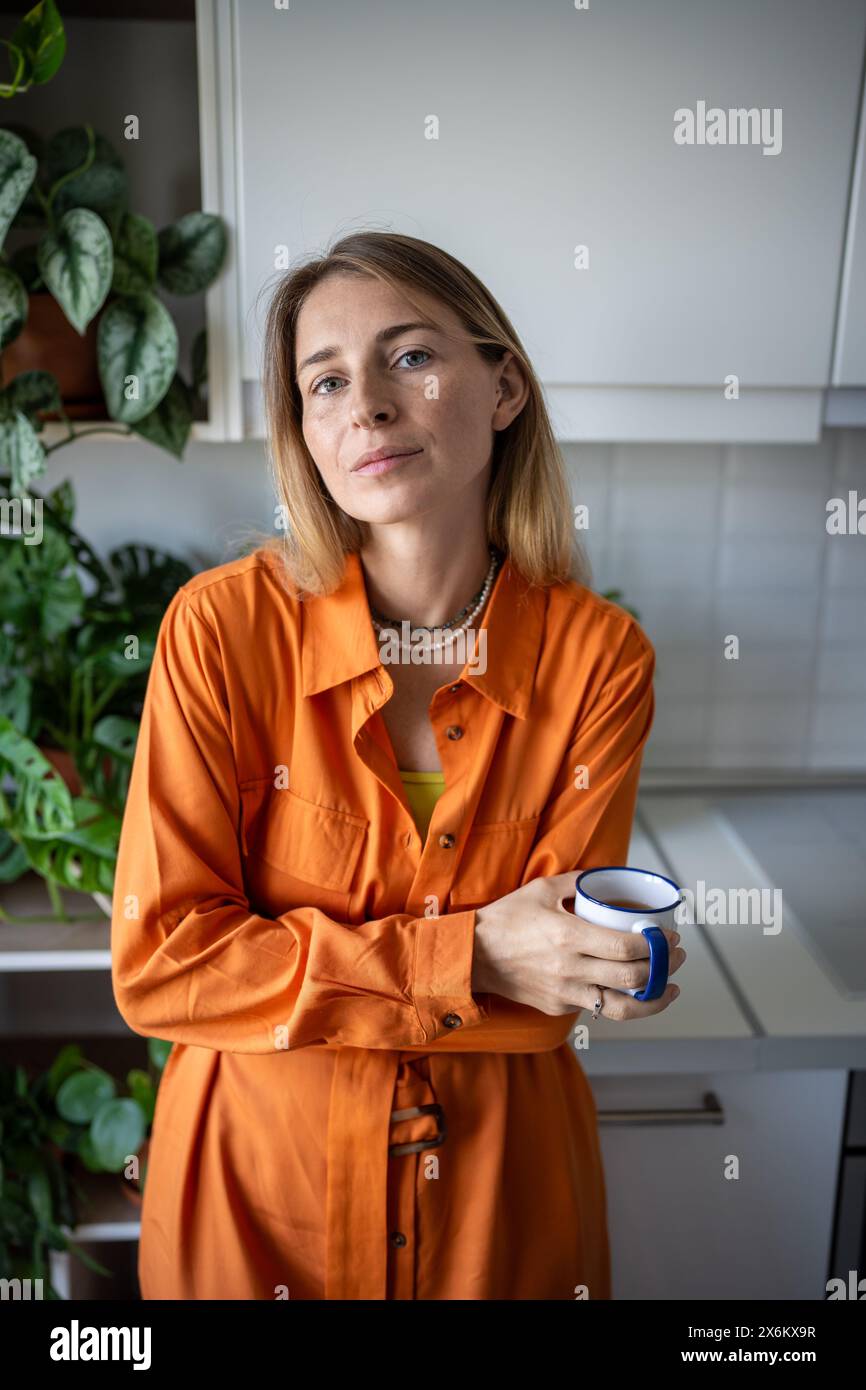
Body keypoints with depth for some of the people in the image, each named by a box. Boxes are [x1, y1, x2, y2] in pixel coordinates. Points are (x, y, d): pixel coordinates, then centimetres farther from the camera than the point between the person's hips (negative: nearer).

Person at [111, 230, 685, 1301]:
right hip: (254, 1172, 0)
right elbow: (159, 968, -18)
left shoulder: (600, 655, -14)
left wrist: (300, 973, -25)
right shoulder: (223, 626, -18)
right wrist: (463, 959, -24)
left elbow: (542, 988, -12)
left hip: (500, 1171, 1)